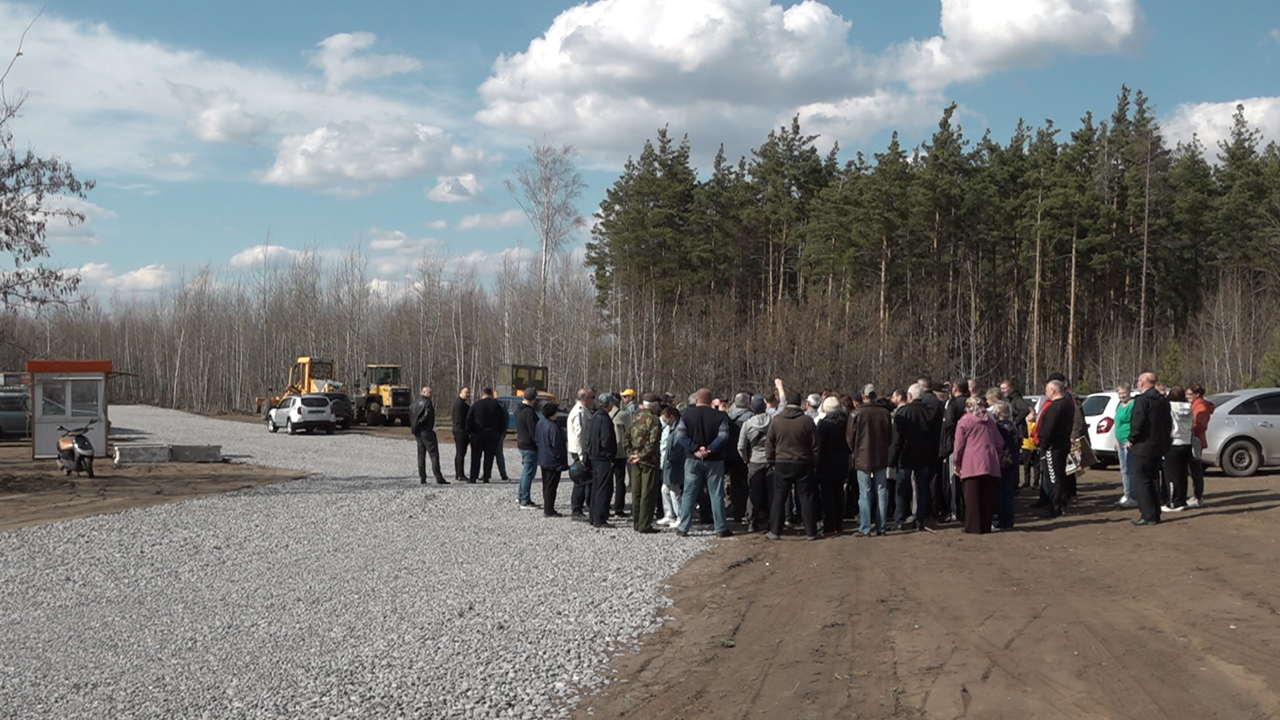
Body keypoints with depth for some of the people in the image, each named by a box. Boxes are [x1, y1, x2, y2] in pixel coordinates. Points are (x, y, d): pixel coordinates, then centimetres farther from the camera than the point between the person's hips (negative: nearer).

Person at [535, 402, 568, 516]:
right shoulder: (553, 427, -24)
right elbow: (557, 446, -21)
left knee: (546, 485, 16)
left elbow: (535, 439, 14)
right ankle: (549, 510, 0)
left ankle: (547, 508, 23)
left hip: (542, 459, 9)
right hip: (553, 462, -9)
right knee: (551, 486, -2)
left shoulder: (540, 423, 3)